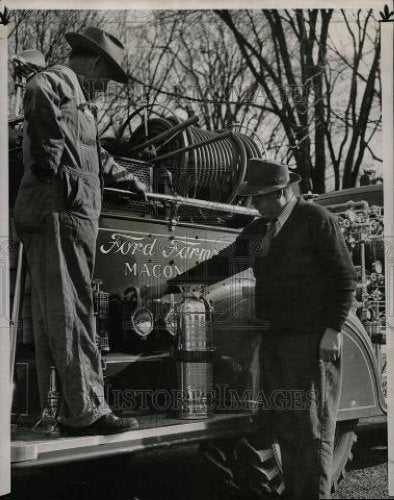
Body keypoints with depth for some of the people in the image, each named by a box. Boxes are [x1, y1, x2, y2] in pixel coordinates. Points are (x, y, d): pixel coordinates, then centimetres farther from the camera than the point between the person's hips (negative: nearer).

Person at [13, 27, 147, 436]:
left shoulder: (77, 100, 30)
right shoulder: (58, 82, -1)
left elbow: (94, 154, 46)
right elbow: (39, 95, -27)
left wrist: (126, 179, 58)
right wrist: (50, 160, -24)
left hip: (68, 213, 10)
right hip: (62, 211, -10)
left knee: (52, 317, 7)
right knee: (70, 313, -12)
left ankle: (60, 409, 11)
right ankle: (87, 410, -11)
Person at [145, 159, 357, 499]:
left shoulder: (316, 219, -4)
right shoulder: (259, 230, 16)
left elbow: (344, 277, -6)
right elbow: (222, 265, 15)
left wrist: (333, 330, -14)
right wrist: (169, 287, 10)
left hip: (311, 340, -7)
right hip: (274, 340, 7)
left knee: (311, 426, -5)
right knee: (284, 428, 9)